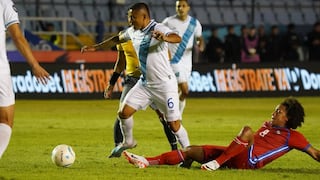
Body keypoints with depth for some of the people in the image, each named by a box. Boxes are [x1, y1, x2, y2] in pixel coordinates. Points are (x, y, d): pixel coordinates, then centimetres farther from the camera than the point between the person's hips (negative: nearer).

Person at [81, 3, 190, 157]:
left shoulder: (158, 29, -21)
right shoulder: (133, 31, 3)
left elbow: (177, 38, -40)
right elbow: (117, 39, 23)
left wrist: (164, 38, -62)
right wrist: (95, 47, 28)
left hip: (165, 85, -7)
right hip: (145, 83, 7)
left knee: (174, 124, -7)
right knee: (123, 113, 4)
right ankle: (128, 142, 29)